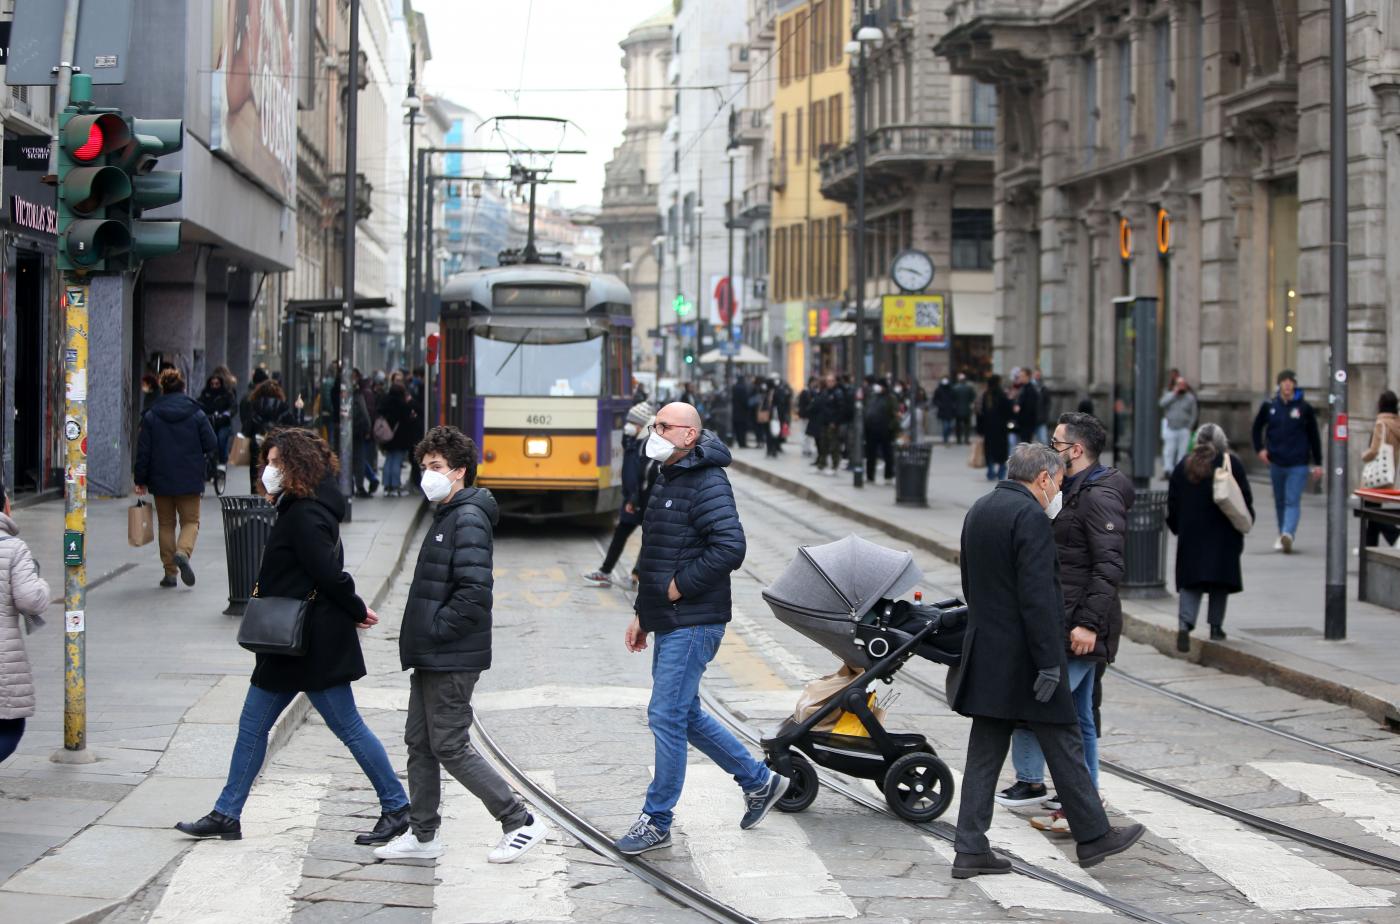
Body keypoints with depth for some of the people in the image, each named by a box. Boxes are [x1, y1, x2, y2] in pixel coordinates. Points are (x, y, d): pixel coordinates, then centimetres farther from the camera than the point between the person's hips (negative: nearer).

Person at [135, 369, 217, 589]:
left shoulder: (150, 416, -2)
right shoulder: (196, 414, -3)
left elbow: (143, 451, -3)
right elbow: (211, 446, -3)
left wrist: (141, 480, 5)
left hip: (161, 480, 1)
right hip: (190, 480, -1)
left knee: (166, 523, 11)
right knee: (190, 521, 8)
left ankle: (170, 571, 9)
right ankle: (183, 552, -22)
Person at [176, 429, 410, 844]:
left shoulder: (306, 516, -19)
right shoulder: (296, 510, 13)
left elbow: (329, 574, -22)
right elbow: (329, 572, 15)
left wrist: (357, 611, -8)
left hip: (314, 643, -10)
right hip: (291, 643, 10)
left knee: (349, 727, 0)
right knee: (252, 724, 11)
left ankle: (396, 807, 11)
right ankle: (226, 816, 17)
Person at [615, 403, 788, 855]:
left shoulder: (707, 484, -15)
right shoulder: (667, 481, 17)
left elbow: (730, 547, -27)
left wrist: (680, 586, -19)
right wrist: (642, 613, 22)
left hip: (694, 623, -10)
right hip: (669, 622, 10)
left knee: (666, 716, -7)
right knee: (685, 715, 15)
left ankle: (657, 821, 3)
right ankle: (759, 781, 28)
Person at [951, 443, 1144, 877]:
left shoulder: (978, 510, 11)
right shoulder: (1030, 516, -16)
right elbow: (1037, 595, -21)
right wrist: (1049, 663, -19)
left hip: (984, 653, 8)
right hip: (1022, 657, -8)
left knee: (985, 752, 8)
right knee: (1063, 745, 5)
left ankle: (971, 849, 7)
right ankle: (1092, 835, 16)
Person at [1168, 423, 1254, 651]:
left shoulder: (1184, 465, 5)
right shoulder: (1231, 463, -3)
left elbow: (1173, 502, 8)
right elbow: (1246, 498, -2)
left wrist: (1177, 527, 17)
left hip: (1191, 533, 2)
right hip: (1223, 534, -2)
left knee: (1190, 582, 0)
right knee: (1220, 581, 9)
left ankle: (1185, 624, -18)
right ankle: (1216, 626, 11)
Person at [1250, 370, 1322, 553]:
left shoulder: (1304, 408, -2)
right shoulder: (1269, 406, 3)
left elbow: (1314, 436, 3)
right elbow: (1257, 428, 17)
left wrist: (1317, 463, 2)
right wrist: (1260, 448, 3)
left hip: (1298, 464, -3)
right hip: (1276, 462, 3)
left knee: (1292, 501, -14)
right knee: (1280, 501, 14)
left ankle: (1288, 534, -29)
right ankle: (1283, 535, 28)